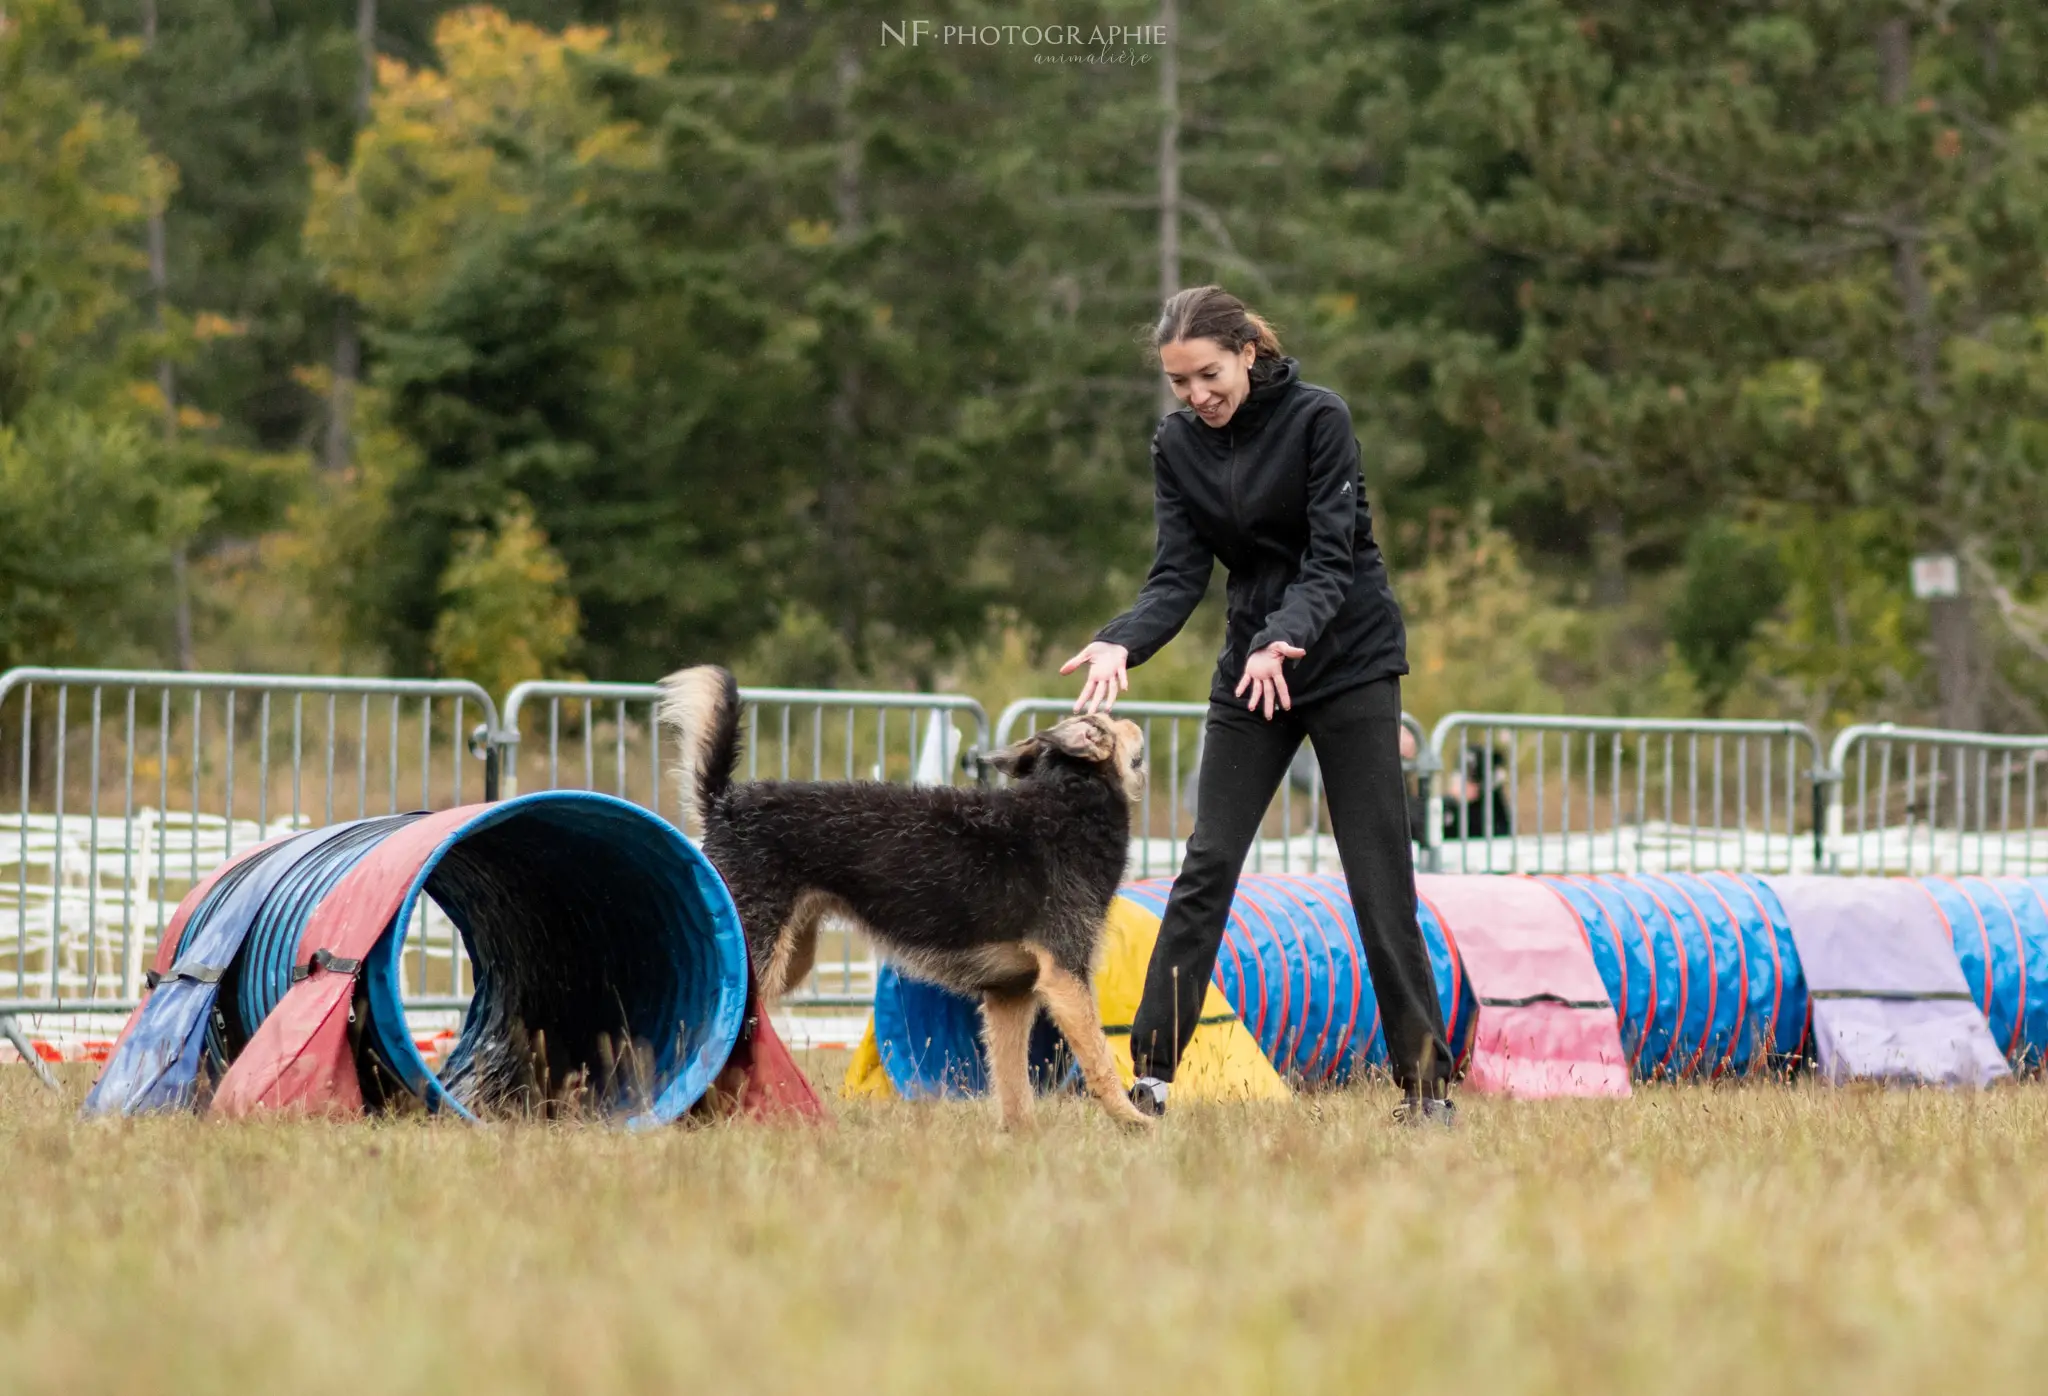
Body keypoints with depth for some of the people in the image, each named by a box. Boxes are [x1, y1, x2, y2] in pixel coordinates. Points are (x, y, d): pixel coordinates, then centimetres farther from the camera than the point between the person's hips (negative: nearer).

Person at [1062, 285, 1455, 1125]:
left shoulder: (1318, 418, -15)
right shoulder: (1177, 444, -1)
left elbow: (1332, 559, -21)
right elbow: (1179, 574, -6)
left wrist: (1285, 638, -39)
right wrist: (1122, 643, -26)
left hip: (1350, 657, -4)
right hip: (1250, 669, 4)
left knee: (1379, 876, -5)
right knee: (1207, 864, -5)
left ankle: (1426, 1086, 1)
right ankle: (1151, 1074, -6)